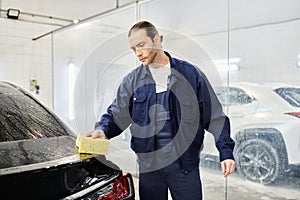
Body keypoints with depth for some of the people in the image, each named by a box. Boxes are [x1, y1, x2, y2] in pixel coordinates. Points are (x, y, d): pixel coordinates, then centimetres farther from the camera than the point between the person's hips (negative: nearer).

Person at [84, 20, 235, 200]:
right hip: (149, 166, 2)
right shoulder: (132, 80, 6)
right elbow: (116, 114, 6)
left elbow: (214, 116, 0)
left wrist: (226, 152, -6)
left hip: (185, 164, -2)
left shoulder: (190, 74, -1)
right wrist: (102, 130, -16)